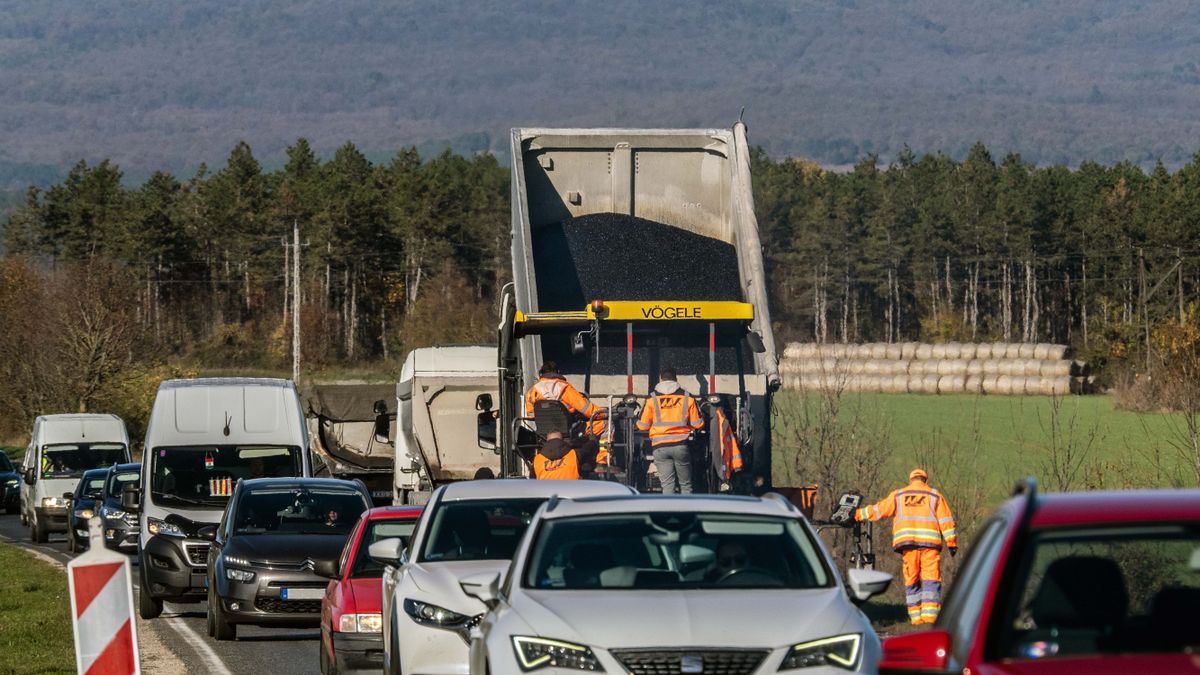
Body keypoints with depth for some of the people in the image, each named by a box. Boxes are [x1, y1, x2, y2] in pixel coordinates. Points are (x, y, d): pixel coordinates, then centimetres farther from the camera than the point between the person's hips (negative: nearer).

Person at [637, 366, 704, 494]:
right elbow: (698, 424, 4)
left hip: (660, 446, 0)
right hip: (681, 445, 0)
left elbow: (642, 426, 3)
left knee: (667, 485, 0)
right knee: (686, 484, 10)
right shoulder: (687, 397, 3)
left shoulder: (652, 398, 1)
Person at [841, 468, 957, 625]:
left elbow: (879, 510, 17)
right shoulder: (935, 496, 13)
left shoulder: (898, 495, 16)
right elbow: (946, 520, 8)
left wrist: (857, 515, 26)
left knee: (911, 579, 7)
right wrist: (952, 543, 8)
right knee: (931, 577, -3)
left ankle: (915, 616, 4)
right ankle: (930, 614, -15)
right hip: (930, 541, -1)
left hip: (906, 540, 1)